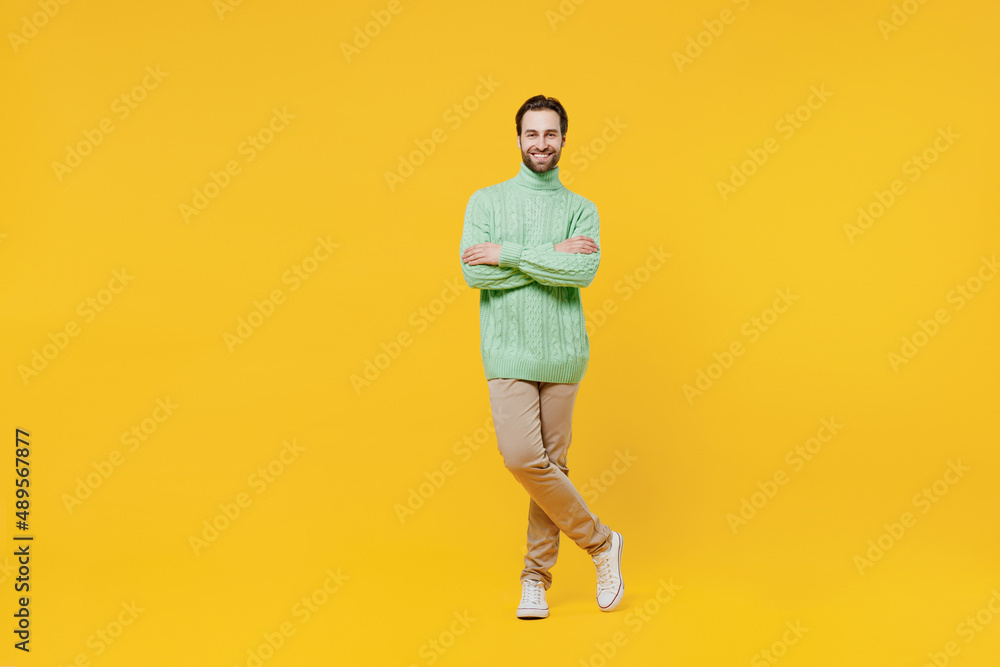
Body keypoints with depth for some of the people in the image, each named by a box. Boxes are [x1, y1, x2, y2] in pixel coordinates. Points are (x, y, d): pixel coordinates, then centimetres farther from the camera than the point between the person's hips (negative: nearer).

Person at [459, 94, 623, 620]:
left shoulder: (581, 210, 7)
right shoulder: (486, 201, 6)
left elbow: (584, 271, -13)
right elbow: (475, 273, -10)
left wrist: (508, 253, -13)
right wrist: (553, 256, -11)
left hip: (563, 353, 1)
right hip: (508, 353, -1)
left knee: (552, 463, 5)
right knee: (522, 457, -13)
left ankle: (537, 577, 19)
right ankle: (598, 541, 9)